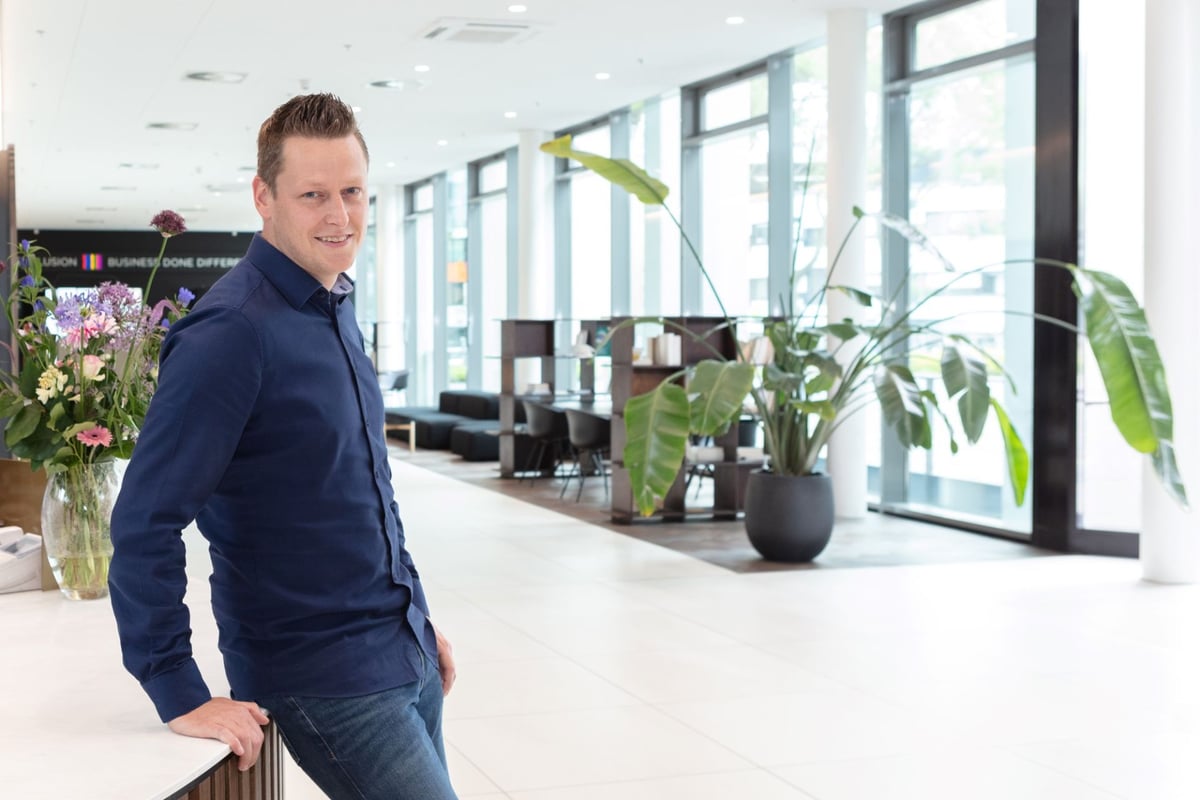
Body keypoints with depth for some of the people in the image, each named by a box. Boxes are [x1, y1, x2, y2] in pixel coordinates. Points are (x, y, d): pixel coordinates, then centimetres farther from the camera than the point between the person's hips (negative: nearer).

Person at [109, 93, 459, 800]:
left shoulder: (338, 310, 8)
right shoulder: (231, 332, -19)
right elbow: (145, 526, -21)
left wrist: (420, 623, 17)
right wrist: (182, 697, -19)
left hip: (408, 659, 8)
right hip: (325, 681, -8)